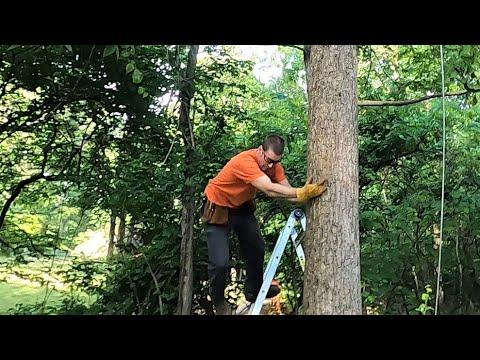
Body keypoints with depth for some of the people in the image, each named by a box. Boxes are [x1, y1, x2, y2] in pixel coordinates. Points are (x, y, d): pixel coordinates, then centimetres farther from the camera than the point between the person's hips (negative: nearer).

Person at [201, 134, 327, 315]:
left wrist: (305, 193, -41)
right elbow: (270, 190, -45)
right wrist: (302, 193, -51)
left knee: (257, 249, 12)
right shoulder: (245, 161, -35)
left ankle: (254, 290, 35)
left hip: (242, 207, 7)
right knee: (220, 262, -12)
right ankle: (218, 301, 16)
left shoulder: (274, 164, -12)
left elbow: (287, 191, -22)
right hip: (217, 208, -7)